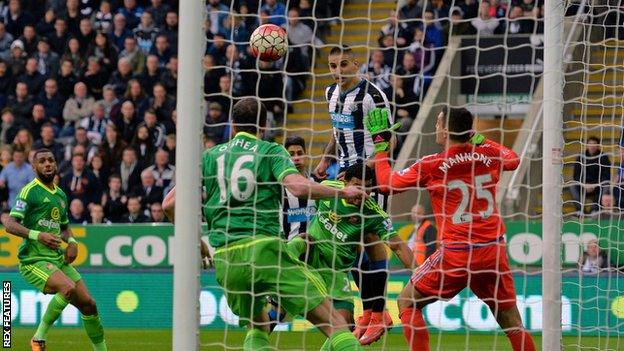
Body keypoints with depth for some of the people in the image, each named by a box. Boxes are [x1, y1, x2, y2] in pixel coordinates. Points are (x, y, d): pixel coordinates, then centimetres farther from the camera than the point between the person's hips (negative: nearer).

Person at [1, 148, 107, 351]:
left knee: (88, 304, 1)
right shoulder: (30, 191, -7)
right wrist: (38, 235, -27)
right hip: (33, 260, -8)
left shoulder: (60, 195, 16)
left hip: (58, 258, 8)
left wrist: (71, 241, 9)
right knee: (68, 288, -30)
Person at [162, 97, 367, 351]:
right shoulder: (271, 151, 7)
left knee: (257, 327, 26)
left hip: (224, 258, 4)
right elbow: (299, 187, -12)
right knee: (333, 324, -7)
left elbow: (169, 205, 12)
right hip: (264, 248, -4)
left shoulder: (210, 156, 17)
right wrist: (342, 192, 2)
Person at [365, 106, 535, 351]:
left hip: (457, 253, -4)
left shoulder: (431, 166, -7)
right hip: (494, 251, 4)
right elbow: (514, 160, 28)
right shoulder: (489, 155, 4)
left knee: (407, 302, 11)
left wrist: (380, 143, 15)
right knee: (511, 321, 15)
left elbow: (385, 184, 3)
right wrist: (479, 139, 37)